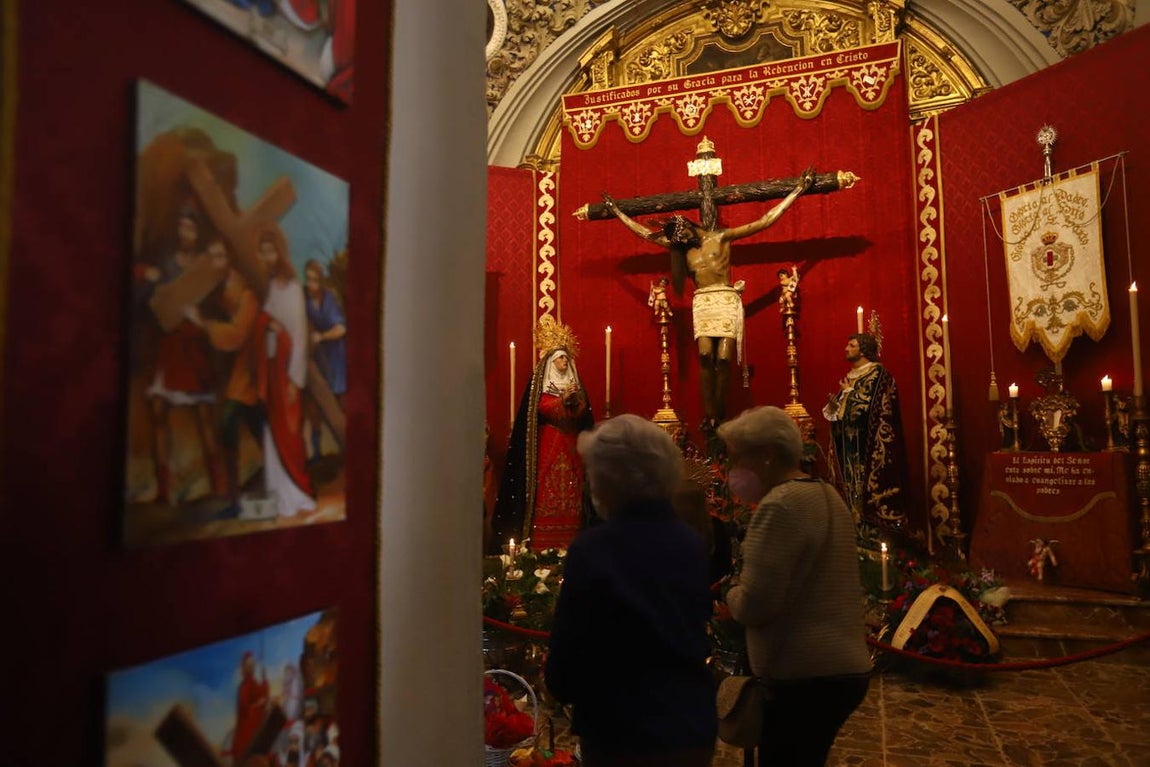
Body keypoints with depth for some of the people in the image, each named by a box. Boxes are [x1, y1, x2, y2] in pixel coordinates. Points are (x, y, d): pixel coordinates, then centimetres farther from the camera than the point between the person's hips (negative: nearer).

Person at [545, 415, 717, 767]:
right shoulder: (692, 543, -3)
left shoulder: (591, 550, -21)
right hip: (694, 726, 5)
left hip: (623, 734, -5)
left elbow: (566, 656, -15)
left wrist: (557, 684, 8)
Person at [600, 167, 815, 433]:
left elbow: (764, 221, 3)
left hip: (727, 301, -2)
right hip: (702, 304, 2)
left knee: (723, 359, -10)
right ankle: (709, 415, -12)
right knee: (706, 357, -14)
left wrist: (796, 192, 2)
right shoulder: (681, 248, 12)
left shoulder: (721, 237, 2)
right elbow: (645, 232, 19)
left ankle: (719, 417, -3)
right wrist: (617, 211, 23)